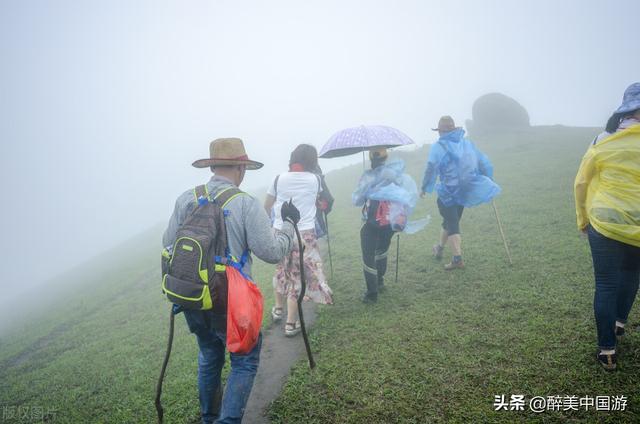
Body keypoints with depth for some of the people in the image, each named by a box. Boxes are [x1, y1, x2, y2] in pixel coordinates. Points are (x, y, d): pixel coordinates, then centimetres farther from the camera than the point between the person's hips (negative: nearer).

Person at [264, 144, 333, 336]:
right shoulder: (315, 180, -3)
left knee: (281, 270, 24)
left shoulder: (279, 179, 0)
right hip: (304, 234, -2)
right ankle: (291, 324, 13)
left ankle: (278, 308, 42)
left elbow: (266, 207, 10)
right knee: (297, 277, 6)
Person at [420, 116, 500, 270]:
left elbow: (431, 168, -18)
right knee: (451, 221, 21)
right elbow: (483, 162, 8)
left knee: (452, 225, 1)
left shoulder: (438, 147, -9)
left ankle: (458, 259, -5)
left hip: (448, 192, -6)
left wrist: (425, 187, -9)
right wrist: (489, 182, 15)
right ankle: (439, 249, 39)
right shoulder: (467, 143, 8)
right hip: (465, 191, 6)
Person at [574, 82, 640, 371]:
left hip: (606, 226, -1)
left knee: (606, 285, 6)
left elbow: (581, 184, 1)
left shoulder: (602, 145, -6)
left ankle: (607, 351, 10)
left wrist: (583, 220, 14)